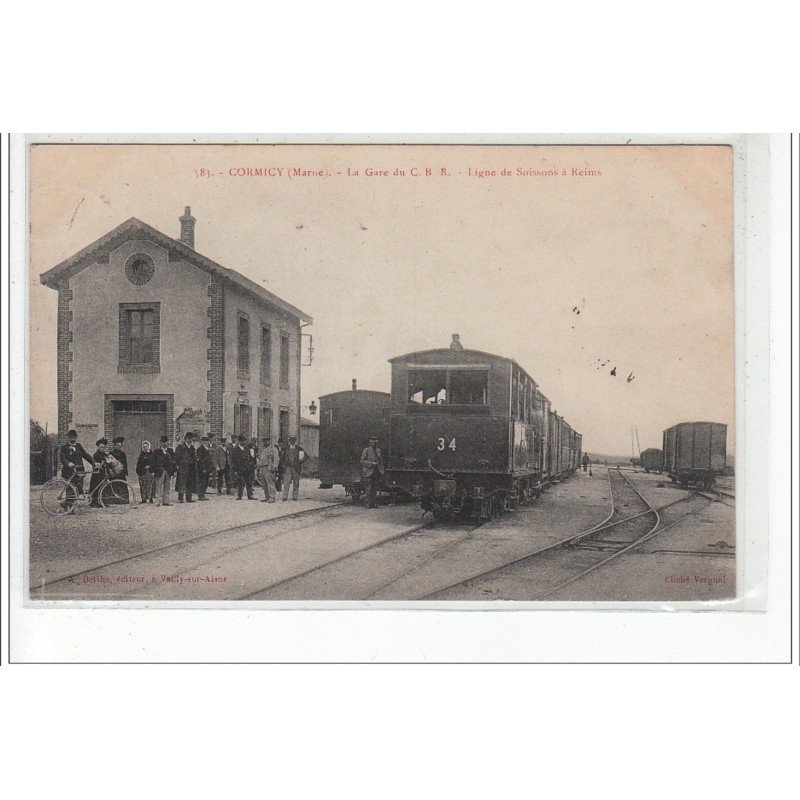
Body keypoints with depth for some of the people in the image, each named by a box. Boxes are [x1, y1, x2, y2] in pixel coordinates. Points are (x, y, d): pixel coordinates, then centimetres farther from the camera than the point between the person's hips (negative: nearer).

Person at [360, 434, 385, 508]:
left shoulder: (379, 451, 15)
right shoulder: (366, 450, -2)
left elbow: (381, 462, 19)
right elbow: (362, 461, -6)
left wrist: (382, 473, 13)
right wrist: (371, 463, -17)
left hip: (377, 473, 5)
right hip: (368, 472, -5)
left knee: (374, 489, 4)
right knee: (368, 489, -7)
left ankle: (372, 504, 9)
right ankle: (367, 504, -4)